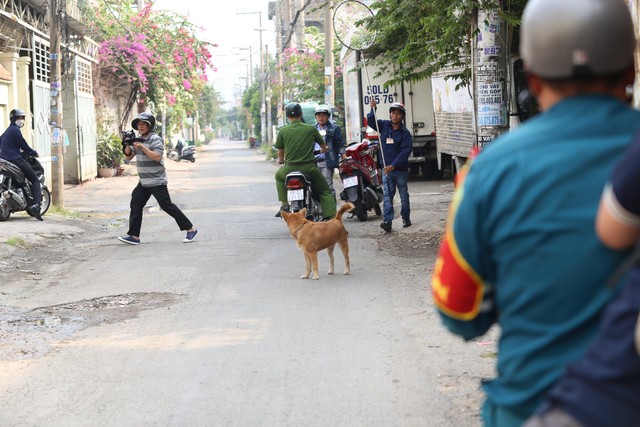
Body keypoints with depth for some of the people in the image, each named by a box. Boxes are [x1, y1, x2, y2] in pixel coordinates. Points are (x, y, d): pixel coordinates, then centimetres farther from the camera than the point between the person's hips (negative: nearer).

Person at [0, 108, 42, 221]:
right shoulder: (15, 130, -8)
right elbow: (24, 146, -10)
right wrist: (34, 153, 5)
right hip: (16, 160, -9)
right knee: (36, 181, -8)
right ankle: (35, 205, -29)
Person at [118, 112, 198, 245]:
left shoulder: (155, 139, -11)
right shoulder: (138, 140, 13)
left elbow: (157, 157, -22)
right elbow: (128, 156, 12)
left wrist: (142, 147, -24)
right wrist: (127, 145, -6)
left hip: (157, 181, -8)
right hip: (144, 182, 8)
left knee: (166, 205, -6)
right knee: (136, 205, 2)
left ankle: (191, 229, 2)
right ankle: (134, 236, 6)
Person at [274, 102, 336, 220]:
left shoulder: (283, 131, -3)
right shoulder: (311, 129, -1)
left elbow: (280, 152, 6)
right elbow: (323, 146, 13)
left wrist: (280, 160, 30)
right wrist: (322, 150, 38)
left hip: (290, 168, 1)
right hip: (309, 168, 0)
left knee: (279, 176, 33)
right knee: (325, 192, 13)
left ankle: (285, 204, 20)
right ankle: (331, 217, -5)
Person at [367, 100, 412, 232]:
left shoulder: (405, 132, -8)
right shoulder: (384, 126, 5)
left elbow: (405, 151, -15)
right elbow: (371, 122, 10)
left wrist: (393, 165, -23)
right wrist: (373, 109, -9)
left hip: (401, 169, -2)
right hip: (386, 168, 2)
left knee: (404, 195, 11)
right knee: (387, 195, -7)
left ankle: (406, 218, 25)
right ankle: (387, 221, -15)